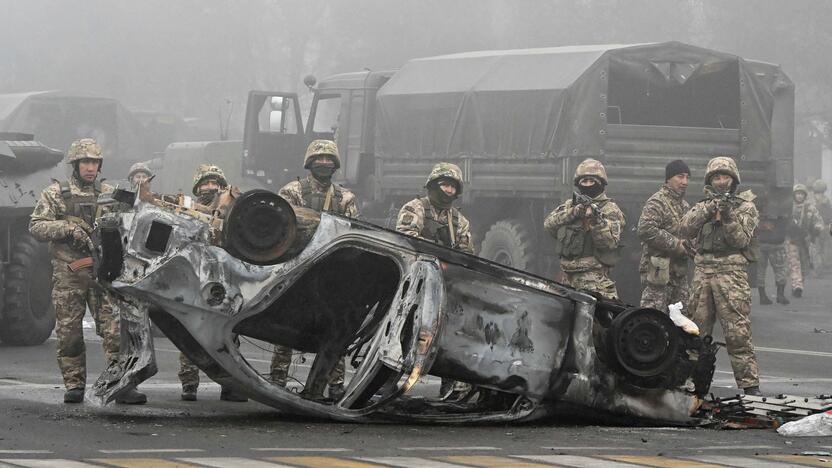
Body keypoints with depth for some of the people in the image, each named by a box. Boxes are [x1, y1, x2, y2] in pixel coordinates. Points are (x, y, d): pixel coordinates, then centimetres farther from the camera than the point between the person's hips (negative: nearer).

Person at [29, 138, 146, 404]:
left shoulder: (109, 194, 14)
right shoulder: (55, 193, 7)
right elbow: (36, 227, -1)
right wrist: (67, 228, -14)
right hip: (68, 274, -1)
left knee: (115, 329, -8)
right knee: (69, 332, 1)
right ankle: (74, 386, 10)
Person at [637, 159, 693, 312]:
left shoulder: (685, 206, 19)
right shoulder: (657, 202, -9)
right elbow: (646, 230, -22)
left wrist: (690, 245, 6)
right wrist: (676, 244, -19)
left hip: (680, 272, 9)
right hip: (659, 271, -9)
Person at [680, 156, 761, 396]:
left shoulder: (745, 207, 8)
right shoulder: (703, 206, 17)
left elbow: (740, 239, -3)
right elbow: (686, 229, 0)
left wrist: (728, 217, -17)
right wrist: (708, 210, -12)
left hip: (731, 271, -4)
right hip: (702, 271, 4)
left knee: (738, 331, -10)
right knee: (696, 329, 7)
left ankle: (749, 383, -10)